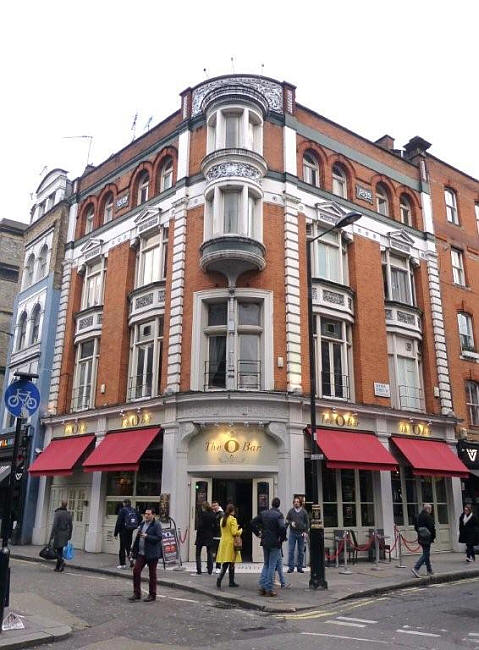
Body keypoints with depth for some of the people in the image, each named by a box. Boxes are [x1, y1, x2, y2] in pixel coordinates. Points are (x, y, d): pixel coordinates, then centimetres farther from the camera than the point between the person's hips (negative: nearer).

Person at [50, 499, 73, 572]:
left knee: (55, 549, 5)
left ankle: (62, 561, -17)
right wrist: (69, 536, 16)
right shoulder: (69, 514, 5)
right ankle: (58, 567, 15)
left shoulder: (57, 513, -10)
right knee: (60, 550, 15)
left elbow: (55, 525, -16)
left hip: (58, 534, -5)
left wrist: (51, 536, -14)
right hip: (65, 535, 5)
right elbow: (71, 526, 7)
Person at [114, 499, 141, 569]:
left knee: (122, 547, 3)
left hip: (124, 530, -5)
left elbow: (119, 522, -12)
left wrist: (116, 532, -7)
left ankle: (122, 564, 6)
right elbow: (140, 519, 7)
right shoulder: (134, 510, 6)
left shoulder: (122, 510, -9)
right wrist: (135, 526, 16)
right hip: (131, 531, 5)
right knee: (128, 545, 17)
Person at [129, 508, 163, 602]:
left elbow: (159, 538, -17)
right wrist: (134, 550, 16)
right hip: (141, 553, 6)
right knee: (136, 571, 0)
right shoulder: (142, 523, 11)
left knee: (152, 574, 5)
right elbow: (138, 537, 17)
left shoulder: (157, 525, -10)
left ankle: (152, 595, 17)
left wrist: (147, 536, -24)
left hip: (152, 554, -6)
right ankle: (137, 593, 12)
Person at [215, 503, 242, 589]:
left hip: (223, 542, 7)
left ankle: (231, 582, 8)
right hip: (230, 543, -7)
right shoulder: (232, 519, -13)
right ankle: (219, 578, -8)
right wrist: (240, 531, 2)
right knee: (230, 563, 0)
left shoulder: (222, 519, 9)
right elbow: (234, 533, -18)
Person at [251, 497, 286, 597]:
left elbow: (252, 523, 3)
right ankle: (269, 589, 5)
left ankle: (262, 586, 15)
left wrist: (258, 533, 9)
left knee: (266, 564, 19)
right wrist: (282, 538, -13)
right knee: (272, 566, 3)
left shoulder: (263, 513, 3)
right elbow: (282, 527, -27)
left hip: (265, 543, 5)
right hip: (275, 544, -5)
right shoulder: (279, 515, -13)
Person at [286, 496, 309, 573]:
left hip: (301, 533, 1)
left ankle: (299, 567, 15)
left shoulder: (304, 512, 5)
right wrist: (291, 523, -11)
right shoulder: (291, 511, 4)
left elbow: (307, 522, 8)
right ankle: (291, 567, 3)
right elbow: (287, 520, 9)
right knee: (291, 550, -4)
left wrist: (305, 531, -2)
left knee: (301, 551, 5)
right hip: (292, 532, -1)